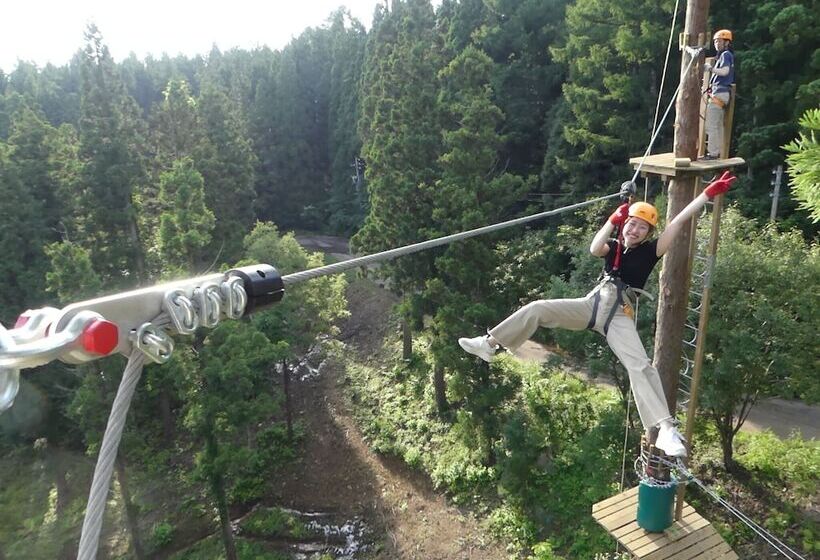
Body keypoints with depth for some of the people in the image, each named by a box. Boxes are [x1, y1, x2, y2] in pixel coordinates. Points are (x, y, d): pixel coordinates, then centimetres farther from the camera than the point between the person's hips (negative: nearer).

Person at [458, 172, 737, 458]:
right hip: (592, 303, 3)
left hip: (620, 315, -3)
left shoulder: (651, 250, 6)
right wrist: (613, 220, -16)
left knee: (641, 366, -21)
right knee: (538, 308, -10)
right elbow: (594, 249, -10)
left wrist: (709, 193, -4)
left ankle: (666, 430, -25)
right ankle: (489, 343, -3)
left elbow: (679, 222, 0)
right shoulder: (614, 247, 13)